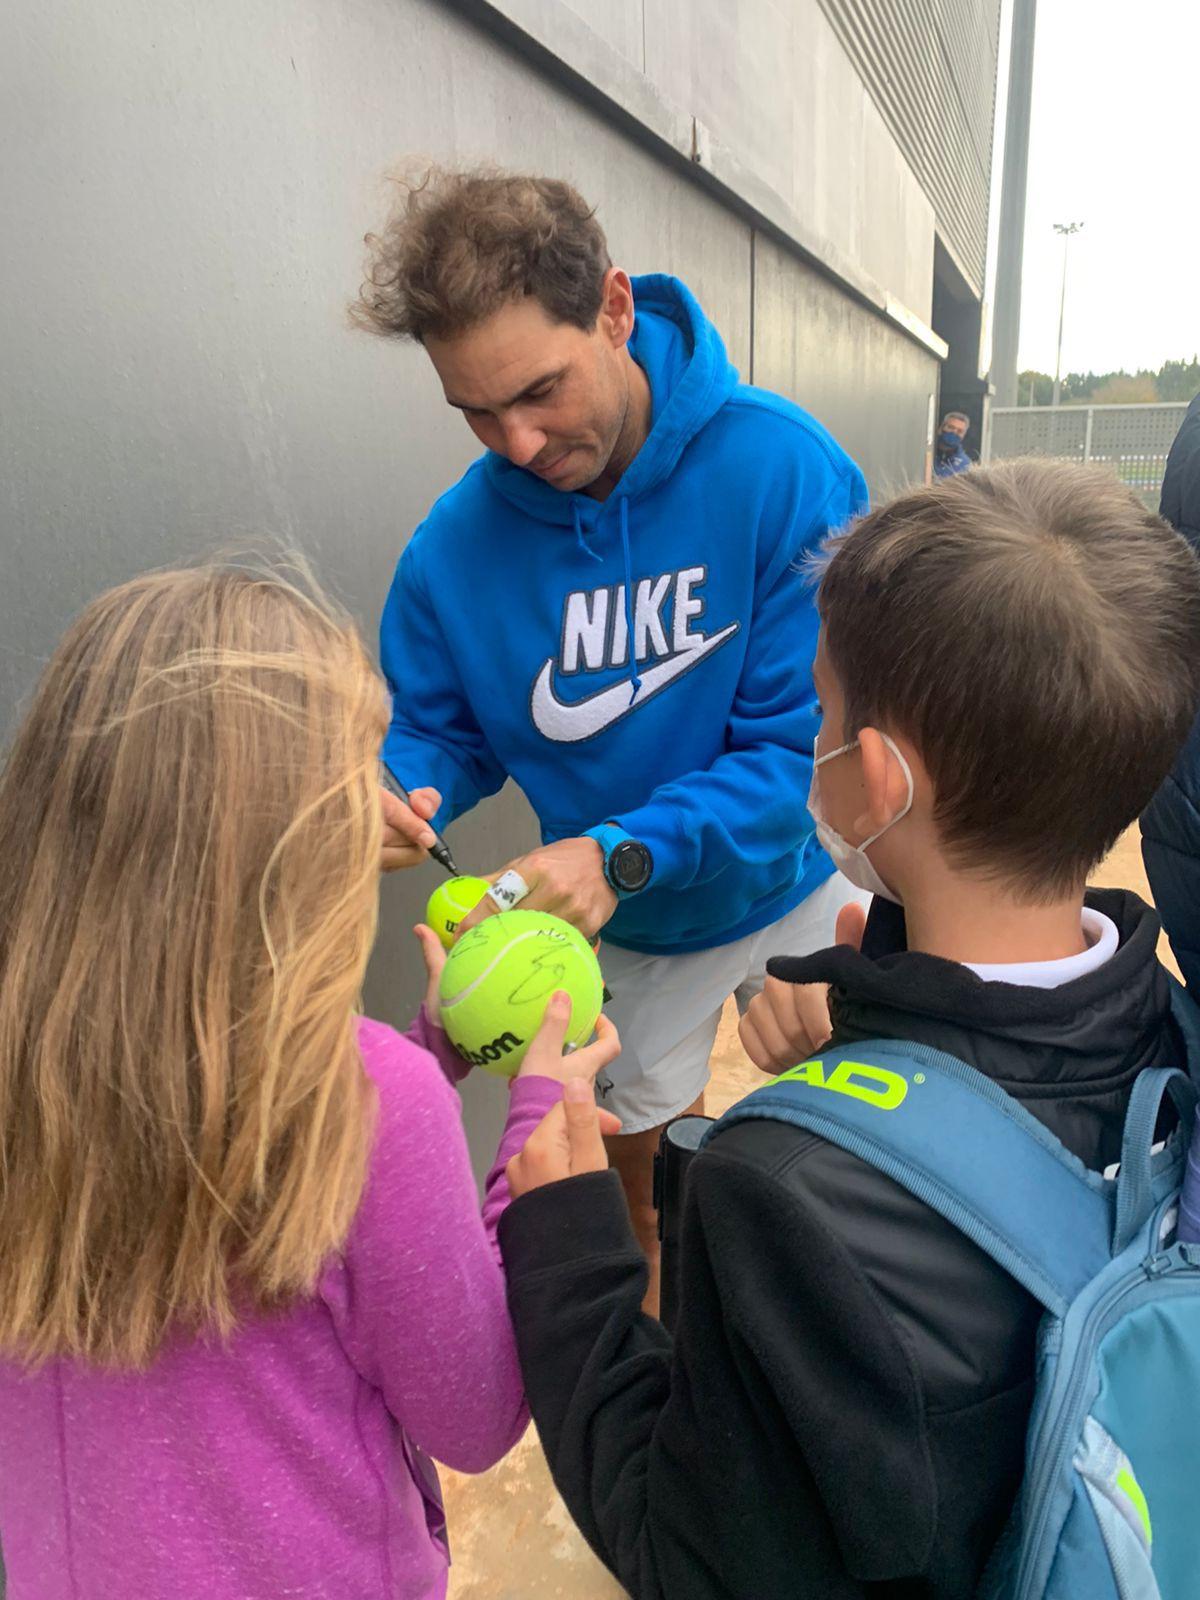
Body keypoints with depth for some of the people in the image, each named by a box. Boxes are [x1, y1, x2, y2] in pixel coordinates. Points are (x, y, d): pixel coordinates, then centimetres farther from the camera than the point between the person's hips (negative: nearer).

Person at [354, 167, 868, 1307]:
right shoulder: (457, 542, -19)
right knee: (642, 1157, 23)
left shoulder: (780, 466, -28)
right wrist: (396, 791, -30)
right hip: (628, 928, 2)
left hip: (798, 882, -2)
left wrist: (622, 852, -40)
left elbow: (809, 734, -28)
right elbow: (439, 730, -6)